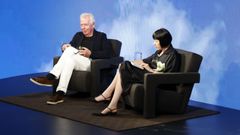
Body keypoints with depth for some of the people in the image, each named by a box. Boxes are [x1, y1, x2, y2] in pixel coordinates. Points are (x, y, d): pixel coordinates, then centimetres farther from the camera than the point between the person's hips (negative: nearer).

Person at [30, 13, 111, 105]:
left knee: (70, 58, -31)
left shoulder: (101, 36, 11)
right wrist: (64, 47, -5)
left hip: (91, 63, -4)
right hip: (75, 62, 4)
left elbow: (107, 54, -2)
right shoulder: (78, 35, 26)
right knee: (69, 49, -28)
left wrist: (90, 53, -15)